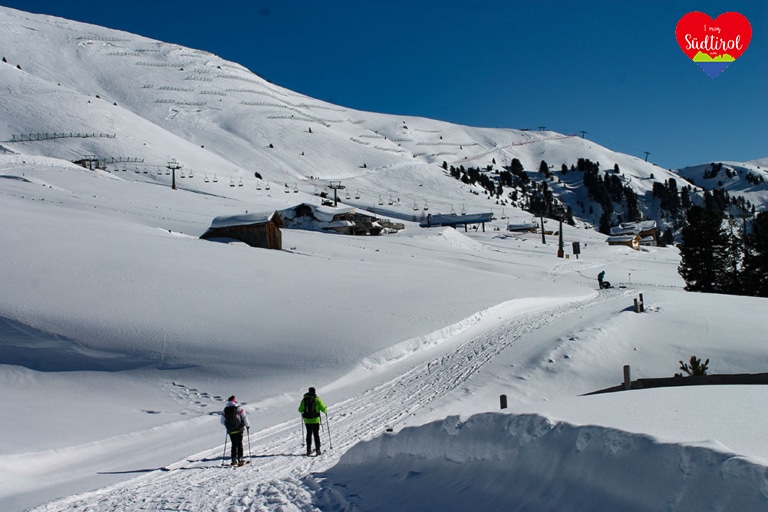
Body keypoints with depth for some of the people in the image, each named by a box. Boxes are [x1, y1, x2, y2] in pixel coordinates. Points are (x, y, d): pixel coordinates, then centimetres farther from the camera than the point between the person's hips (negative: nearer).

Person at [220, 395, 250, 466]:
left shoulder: (225, 411, 4)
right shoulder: (239, 409, -6)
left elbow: (222, 421, 9)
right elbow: (244, 417, -7)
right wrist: (248, 426, 5)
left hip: (230, 431, 3)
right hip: (239, 429, -3)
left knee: (234, 445, 13)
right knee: (239, 444, 3)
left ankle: (234, 460, 7)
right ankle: (240, 460, -3)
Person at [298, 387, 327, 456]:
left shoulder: (304, 399, -2)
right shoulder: (317, 399, -6)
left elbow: (300, 410, 2)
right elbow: (323, 409, -7)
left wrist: (304, 411, 26)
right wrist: (326, 411, 16)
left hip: (307, 420, 2)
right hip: (315, 420, -2)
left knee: (309, 434, 14)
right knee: (316, 434, 6)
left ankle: (309, 450, 13)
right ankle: (317, 449, 0)